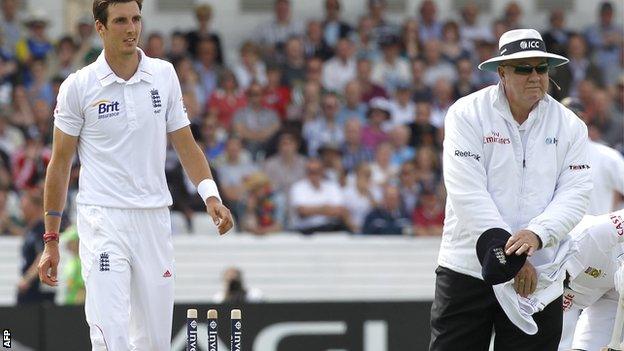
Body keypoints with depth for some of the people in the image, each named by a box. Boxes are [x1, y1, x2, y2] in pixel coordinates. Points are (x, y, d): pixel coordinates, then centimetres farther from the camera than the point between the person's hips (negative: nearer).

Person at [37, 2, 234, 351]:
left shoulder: (164, 75, 6)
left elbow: (186, 144, 12)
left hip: (154, 218, 4)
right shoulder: (78, 86, -2)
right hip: (103, 219, -4)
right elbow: (60, 163, 3)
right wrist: (51, 239, 2)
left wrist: (210, 194, -5)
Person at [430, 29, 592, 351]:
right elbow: (467, 194, -12)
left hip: (537, 275, 2)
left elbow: (575, 195, -2)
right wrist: (508, 257, -19)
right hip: (466, 270, -2)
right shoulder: (467, 114, -4)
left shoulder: (570, 126, 6)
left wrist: (536, 234, -22)